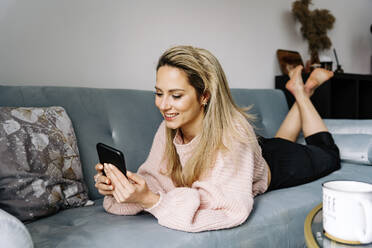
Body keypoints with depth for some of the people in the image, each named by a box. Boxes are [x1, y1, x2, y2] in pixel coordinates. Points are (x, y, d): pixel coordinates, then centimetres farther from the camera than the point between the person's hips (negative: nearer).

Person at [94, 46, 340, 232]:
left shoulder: (231, 134, -48)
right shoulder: (169, 130, -30)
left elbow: (232, 211, -52)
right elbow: (154, 179, -23)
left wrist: (150, 200, -58)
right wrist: (119, 187, -44)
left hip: (273, 164, -4)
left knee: (328, 156, 28)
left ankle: (302, 91, 33)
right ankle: (303, 92, 45)